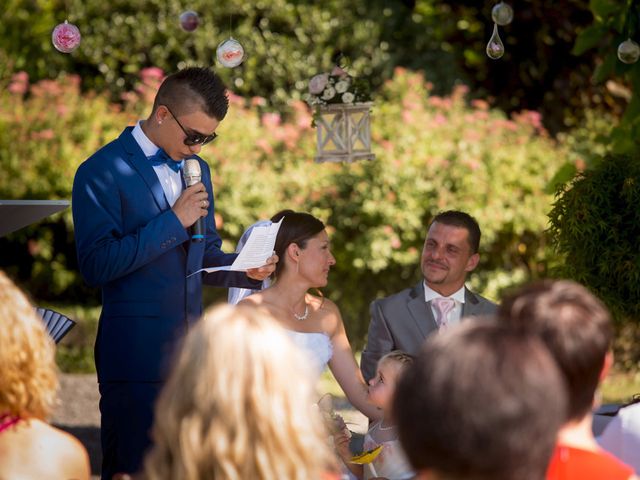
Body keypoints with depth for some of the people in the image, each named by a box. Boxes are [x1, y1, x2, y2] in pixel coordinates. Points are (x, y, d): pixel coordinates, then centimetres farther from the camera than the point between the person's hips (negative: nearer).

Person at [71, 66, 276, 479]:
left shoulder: (197, 169, 15)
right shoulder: (102, 173, -7)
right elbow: (96, 264, -16)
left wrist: (246, 270, 2)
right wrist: (173, 221, -17)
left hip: (191, 348, 7)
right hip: (137, 350, -6)